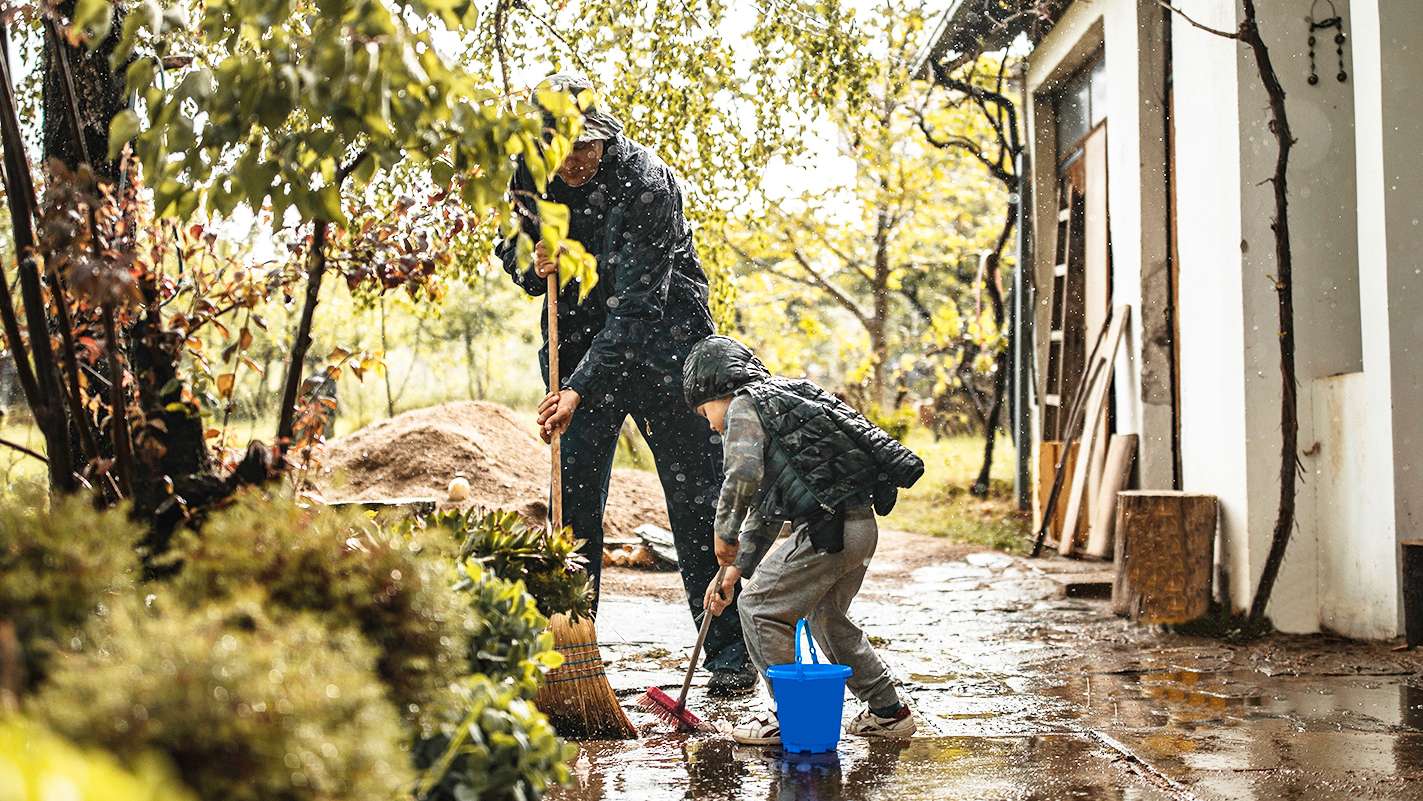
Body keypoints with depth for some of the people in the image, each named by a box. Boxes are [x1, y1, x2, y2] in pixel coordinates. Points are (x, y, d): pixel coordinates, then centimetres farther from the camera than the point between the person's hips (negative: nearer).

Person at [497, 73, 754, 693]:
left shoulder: (648, 182, -23)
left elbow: (635, 305, -27)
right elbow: (508, 248, 11)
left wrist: (581, 388, -32)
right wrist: (531, 263, -14)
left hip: (663, 345, -4)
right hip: (579, 346, 4)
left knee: (697, 497, -1)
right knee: (574, 502, 2)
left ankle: (731, 654, 8)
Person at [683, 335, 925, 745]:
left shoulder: (744, 406, -1)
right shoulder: (781, 400, 28)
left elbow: (743, 477, -21)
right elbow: (764, 507, 29)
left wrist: (724, 533, -6)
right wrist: (735, 570, 26)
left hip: (827, 529, -10)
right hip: (862, 526, 10)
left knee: (759, 605, 1)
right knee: (826, 616, 25)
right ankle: (888, 711, 30)